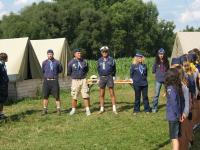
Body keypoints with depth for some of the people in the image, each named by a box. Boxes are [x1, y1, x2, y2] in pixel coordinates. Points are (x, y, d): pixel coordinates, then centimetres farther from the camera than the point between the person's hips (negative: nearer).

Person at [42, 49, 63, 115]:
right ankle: (45, 110, 13)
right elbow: (43, 71, 14)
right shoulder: (44, 62, 4)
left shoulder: (57, 62, 2)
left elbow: (60, 70, 13)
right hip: (46, 81, 1)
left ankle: (58, 109, 5)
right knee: (45, 96, 4)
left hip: (54, 81, -1)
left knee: (57, 96, -3)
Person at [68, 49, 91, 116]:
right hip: (75, 81, -1)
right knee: (74, 96, 4)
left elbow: (86, 70, 18)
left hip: (83, 80, 1)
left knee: (86, 96, -3)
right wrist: (75, 76, 9)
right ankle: (73, 109, 17)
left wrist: (83, 75, 7)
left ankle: (87, 110, 3)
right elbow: (69, 72, 7)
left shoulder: (84, 61, 3)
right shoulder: (71, 62, -3)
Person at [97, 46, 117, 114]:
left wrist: (113, 76, 5)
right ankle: (102, 109, 13)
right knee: (101, 95, 5)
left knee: (112, 94, -4)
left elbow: (114, 69, 8)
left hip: (109, 77, -3)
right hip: (102, 78, 3)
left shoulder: (111, 60, 1)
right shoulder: (99, 60, 8)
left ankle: (114, 109, 1)